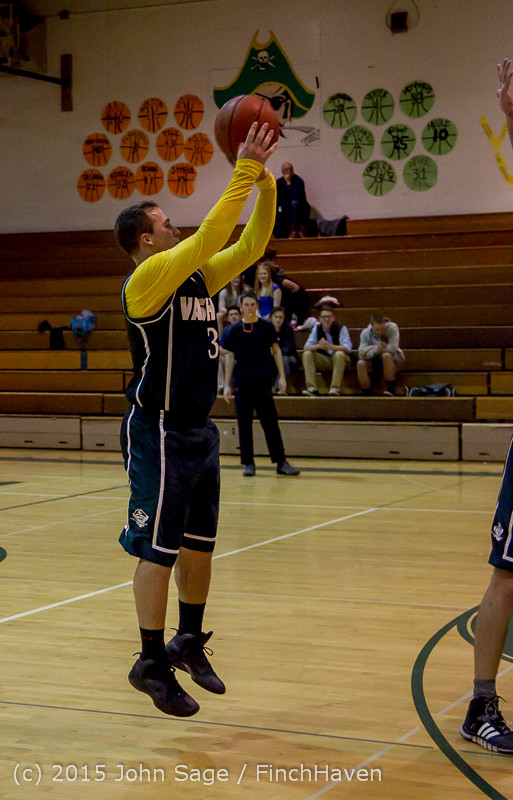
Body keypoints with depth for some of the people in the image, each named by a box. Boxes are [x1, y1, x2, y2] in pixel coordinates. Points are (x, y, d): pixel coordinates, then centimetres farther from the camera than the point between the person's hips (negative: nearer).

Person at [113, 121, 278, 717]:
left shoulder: (197, 278, 11)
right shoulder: (147, 278, -13)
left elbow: (249, 246, 11)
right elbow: (210, 235, -24)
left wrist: (265, 182, 0)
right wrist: (245, 171, -22)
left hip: (199, 431, 9)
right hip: (158, 433, -8)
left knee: (198, 543, 15)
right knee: (158, 549, -3)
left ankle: (190, 643, 30)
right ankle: (152, 662, 5)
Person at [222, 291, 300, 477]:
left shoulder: (266, 327, 3)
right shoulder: (234, 330, 4)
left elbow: (276, 351, 8)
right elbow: (230, 357, 8)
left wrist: (282, 377, 0)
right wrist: (227, 385, 4)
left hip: (263, 382, -1)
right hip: (242, 383, 1)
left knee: (271, 422, -1)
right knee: (244, 424, 2)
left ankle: (281, 462, 2)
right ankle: (248, 463, 9)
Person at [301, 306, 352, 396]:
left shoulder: (341, 329, -8)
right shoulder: (316, 329, 3)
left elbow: (347, 348, -21)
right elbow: (306, 348, -6)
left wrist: (329, 346, -35)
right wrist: (318, 346, -28)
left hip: (339, 360, -4)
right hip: (323, 362, 4)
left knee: (339, 354, -35)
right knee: (307, 354, -19)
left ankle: (335, 389, -38)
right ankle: (312, 389, -29)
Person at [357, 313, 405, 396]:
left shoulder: (392, 328, -16)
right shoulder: (365, 333, -9)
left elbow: (393, 348, -28)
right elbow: (362, 353, -20)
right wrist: (374, 351, -43)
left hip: (393, 360, -2)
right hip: (374, 362, 2)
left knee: (386, 355, -37)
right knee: (360, 364, -28)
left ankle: (391, 390, -33)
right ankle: (366, 395, -22)